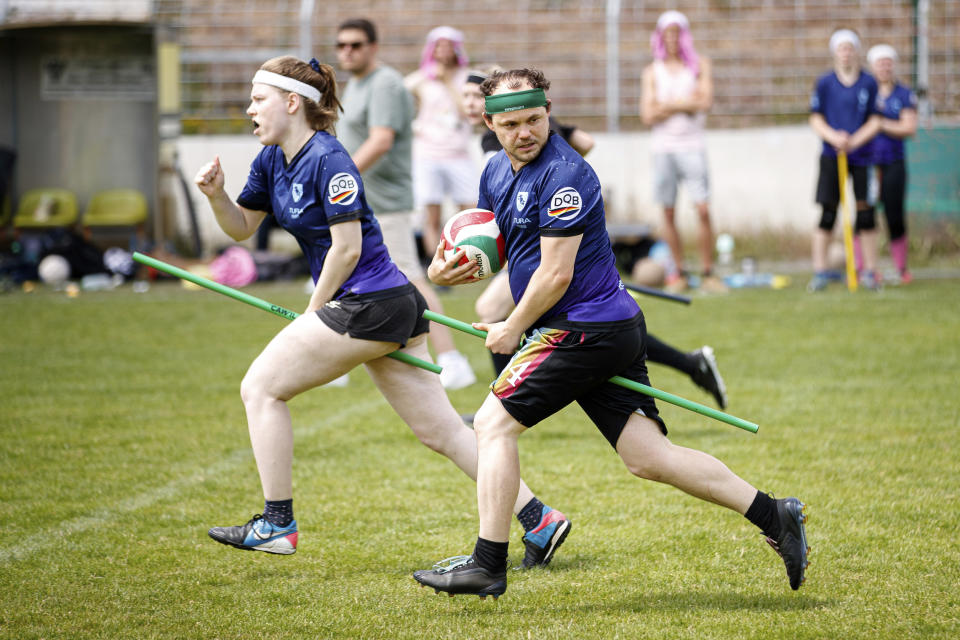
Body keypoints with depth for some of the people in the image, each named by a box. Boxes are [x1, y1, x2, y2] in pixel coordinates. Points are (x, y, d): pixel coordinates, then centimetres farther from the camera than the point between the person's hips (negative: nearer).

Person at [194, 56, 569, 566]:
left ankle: (276, 524, 3)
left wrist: (314, 310, -7)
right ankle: (538, 518, 5)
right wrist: (216, 195, 0)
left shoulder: (327, 159, -16)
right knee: (439, 429, 8)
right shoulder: (272, 160, 11)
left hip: (369, 306, -9)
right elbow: (242, 228, 20)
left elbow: (346, 247, -18)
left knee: (261, 387, -1)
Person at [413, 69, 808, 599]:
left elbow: (555, 274, -18)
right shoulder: (498, 172, 13)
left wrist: (513, 329, -5)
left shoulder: (564, 174, -16)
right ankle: (772, 515, 3)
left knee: (494, 424, -6)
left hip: (586, 327, -9)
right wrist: (447, 269, 2)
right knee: (648, 457, 3)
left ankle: (487, 565, -4)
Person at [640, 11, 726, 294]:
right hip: (663, 146, 1)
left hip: (692, 146, -1)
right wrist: (686, 103, -5)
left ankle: (708, 274, -6)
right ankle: (679, 274, 9)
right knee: (668, 212, 1)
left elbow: (705, 101, -7)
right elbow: (648, 116, 0)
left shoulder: (700, 65, 7)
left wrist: (668, 104, -6)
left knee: (703, 210, -11)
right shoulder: (652, 72, 9)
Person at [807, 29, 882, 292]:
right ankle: (820, 272, 2)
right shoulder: (824, 83, 2)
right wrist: (834, 137, -15)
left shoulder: (869, 83, 2)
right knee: (827, 213, -4)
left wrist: (854, 141, -13)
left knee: (865, 212, -1)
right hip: (831, 156, 0)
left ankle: (869, 272, 9)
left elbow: (875, 122, 1)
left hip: (861, 155, 0)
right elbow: (816, 120, 3)